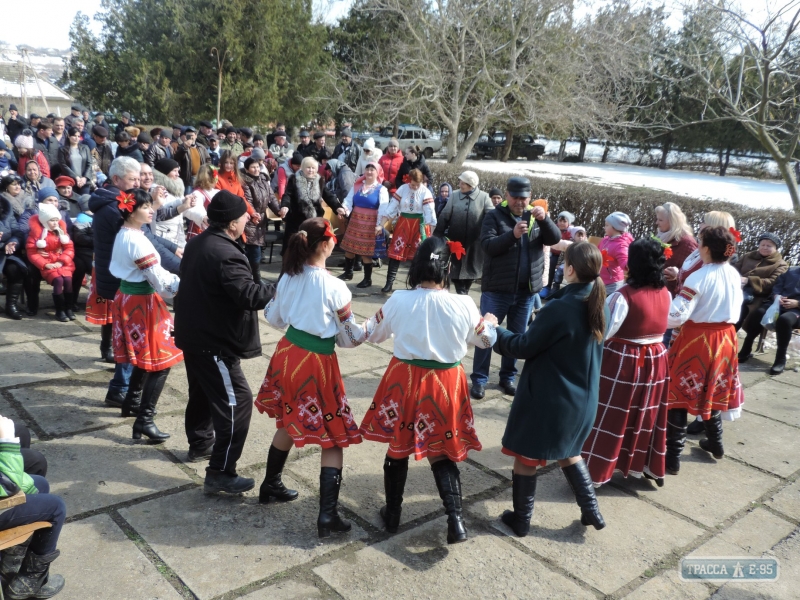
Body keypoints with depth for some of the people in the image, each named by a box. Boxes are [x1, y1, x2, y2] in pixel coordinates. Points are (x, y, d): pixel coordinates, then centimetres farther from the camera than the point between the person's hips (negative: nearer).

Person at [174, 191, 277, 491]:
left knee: (203, 391, 26)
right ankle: (220, 473, -4)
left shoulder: (197, 243, 7)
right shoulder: (226, 254, -25)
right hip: (213, 341, -10)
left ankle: (200, 443, 45)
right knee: (236, 401, -6)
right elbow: (248, 295, -31)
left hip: (193, 333, 11)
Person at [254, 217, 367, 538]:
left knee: (289, 425, 27)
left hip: (287, 354, 7)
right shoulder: (334, 287, -18)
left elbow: (274, 318, 12)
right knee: (333, 439, 6)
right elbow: (349, 337, -9)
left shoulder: (288, 277, -1)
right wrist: (372, 330, 9)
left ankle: (270, 485, 43)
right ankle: (327, 516, 5)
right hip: (317, 364, -7)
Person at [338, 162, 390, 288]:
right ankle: (348, 273, 30)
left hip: (370, 224, -5)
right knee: (349, 247, 12)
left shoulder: (381, 189, -6)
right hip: (355, 221, 5)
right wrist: (344, 209, -18)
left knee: (366, 252, -1)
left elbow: (383, 209, -13)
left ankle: (367, 279, 12)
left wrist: (379, 225, -22)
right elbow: (348, 200, 4)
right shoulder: (357, 186, 8)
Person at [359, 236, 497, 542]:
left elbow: (374, 334, 5)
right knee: (441, 453, 15)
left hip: (404, 380, 0)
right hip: (445, 385, 0)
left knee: (398, 447, 18)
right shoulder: (463, 305, -13)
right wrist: (491, 323, 28)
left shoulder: (399, 300, -13)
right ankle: (455, 519, 6)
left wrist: (370, 323, 27)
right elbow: (484, 340, 7)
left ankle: (392, 514, 32)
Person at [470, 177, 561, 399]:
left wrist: (545, 219, -21)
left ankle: (508, 377, 25)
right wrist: (513, 234, -30)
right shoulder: (494, 216, -4)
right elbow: (487, 246, -15)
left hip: (526, 290, 4)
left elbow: (554, 239, -3)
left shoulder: (535, 217, 8)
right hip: (497, 289, -3)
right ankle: (479, 379, 12)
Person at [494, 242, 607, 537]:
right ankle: (591, 510, 30)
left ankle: (521, 519, 26)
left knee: (526, 456, 12)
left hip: (547, 398, -7)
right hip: (581, 397, 7)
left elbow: (525, 347, -16)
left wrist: (497, 333, -1)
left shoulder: (559, 308, -26)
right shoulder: (598, 305, -1)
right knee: (567, 451, 29)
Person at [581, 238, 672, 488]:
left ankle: (593, 471, 11)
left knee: (608, 418, 3)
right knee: (648, 414, 19)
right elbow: (671, 321, 12)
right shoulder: (665, 293, -2)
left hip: (622, 362, -6)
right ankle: (652, 467, 33)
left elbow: (602, 332, -21)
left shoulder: (623, 296, -22)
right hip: (655, 360, 6)